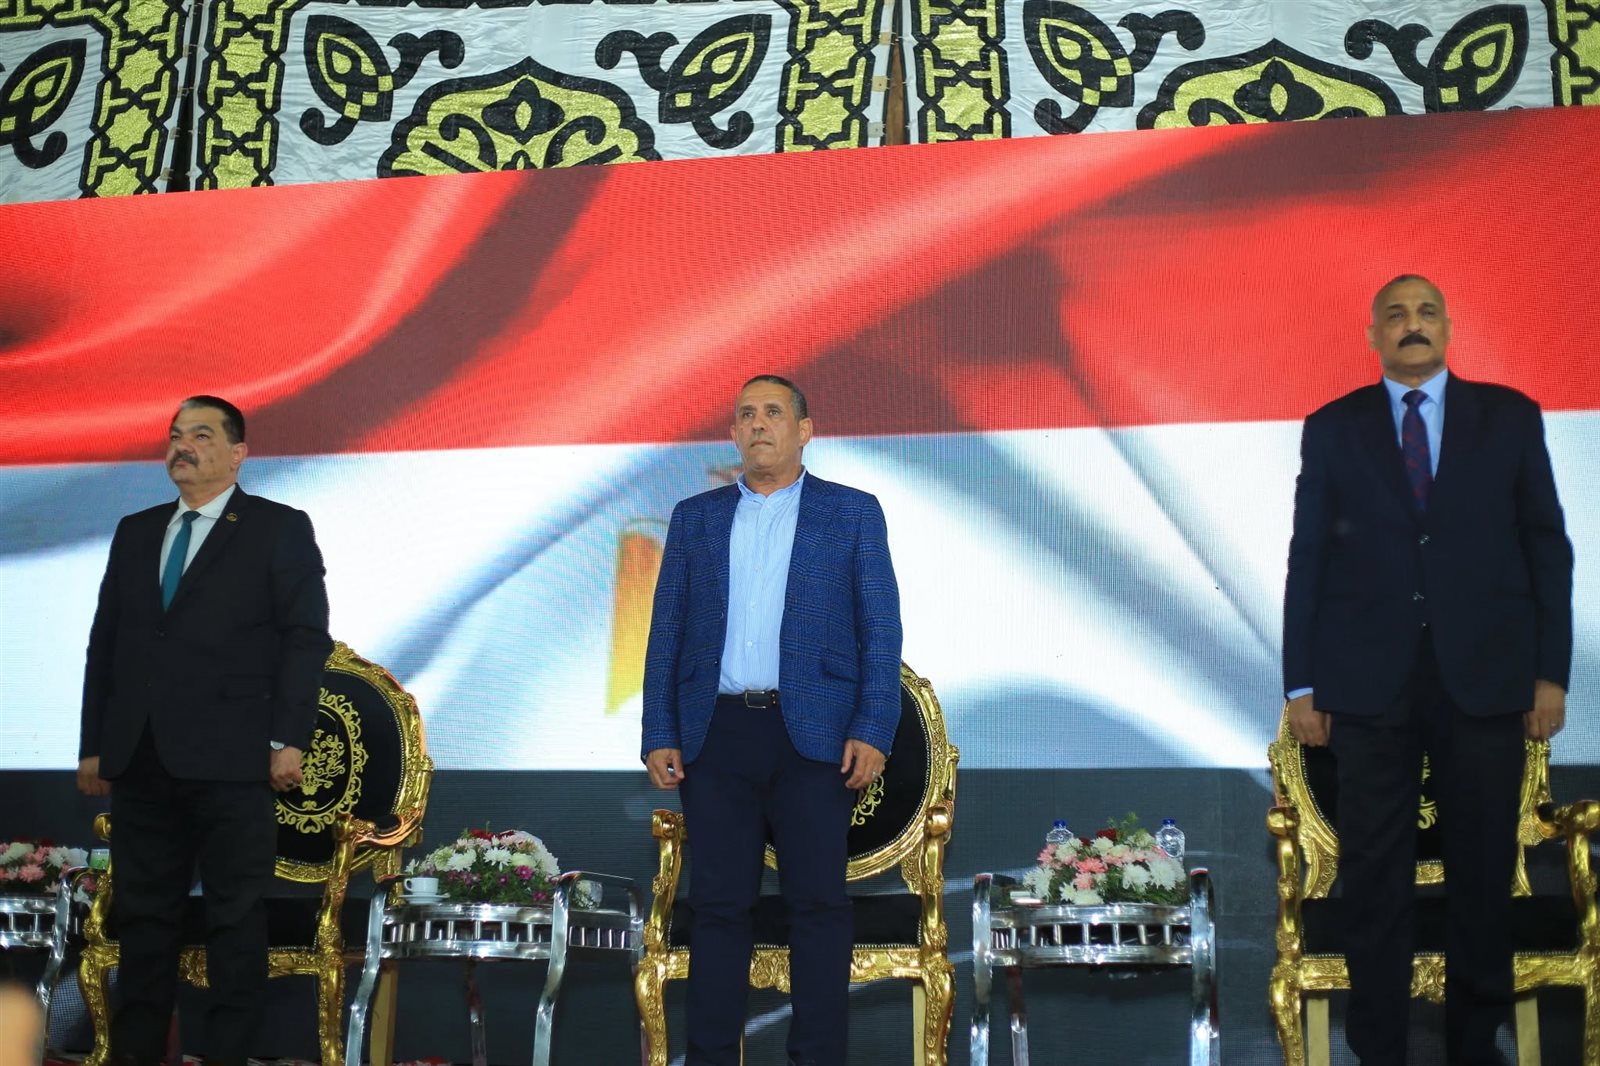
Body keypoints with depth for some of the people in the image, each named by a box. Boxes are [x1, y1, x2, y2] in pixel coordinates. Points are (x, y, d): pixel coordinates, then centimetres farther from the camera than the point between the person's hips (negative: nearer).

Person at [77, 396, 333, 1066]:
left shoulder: (280, 529, 2)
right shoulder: (135, 532, 17)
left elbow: (306, 637, -4)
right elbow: (104, 642, 16)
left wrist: (288, 739, -12)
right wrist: (93, 744, 11)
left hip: (231, 760, -5)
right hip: (139, 761, 5)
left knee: (237, 916, 1)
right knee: (143, 912, 11)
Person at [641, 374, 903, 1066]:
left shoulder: (853, 513, 7)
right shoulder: (695, 517, 14)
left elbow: (881, 629, 2)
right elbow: (666, 632, 11)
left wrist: (872, 731, -8)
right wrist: (659, 736, 3)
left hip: (814, 737, -2)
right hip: (716, 734, 2)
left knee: (818, 903, 1)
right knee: (718, 903, 4)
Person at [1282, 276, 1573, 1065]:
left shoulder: (1510, 417, 8)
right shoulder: (1333, 429, 7)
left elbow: (1548, 546, 7)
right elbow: (1307, 557, 5)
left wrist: (1551, 671, 1)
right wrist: (1301, 682, 1)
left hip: (1486, 679, 1)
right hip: (1369, 682, 0)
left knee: (1483, 871, 7)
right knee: (1374, 876, 3)